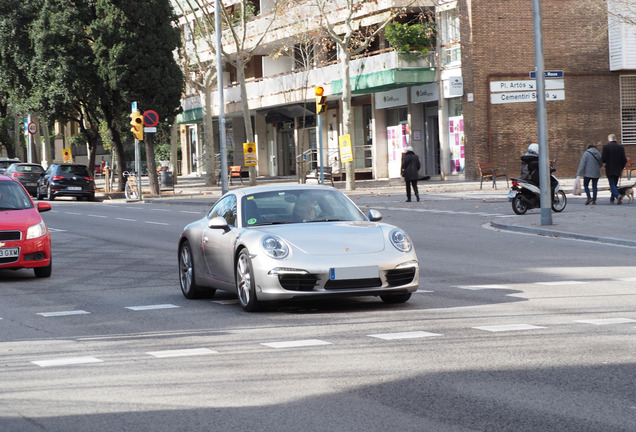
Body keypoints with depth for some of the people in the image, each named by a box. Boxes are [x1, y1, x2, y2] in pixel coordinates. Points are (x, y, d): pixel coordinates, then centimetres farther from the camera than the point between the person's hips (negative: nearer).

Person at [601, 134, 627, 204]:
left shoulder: (606, 147, -8)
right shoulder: (620, 147, 1)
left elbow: (603, 159, -13)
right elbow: (624, 160, 0)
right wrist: (621, 168, 16)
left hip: (609, 170, -4)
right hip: (618, 170, 4)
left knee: (612, 184, -3)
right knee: (614, 184, 16)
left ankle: (617, 196, -26)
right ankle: (612, 199, 22)